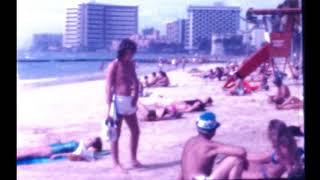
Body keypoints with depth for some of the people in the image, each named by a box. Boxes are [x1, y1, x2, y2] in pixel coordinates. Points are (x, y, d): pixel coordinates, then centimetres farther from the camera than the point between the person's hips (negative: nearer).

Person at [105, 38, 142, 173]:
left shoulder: (130, 64, 9)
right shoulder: (114, 65, -12)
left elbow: (136, 82, 18)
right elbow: (108, 88, -15)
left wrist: (136, 95, 0)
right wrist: (109, 108, -18)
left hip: (129, 101, 8)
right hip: (118, 100, -7)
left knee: (135, 131, 13)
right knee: (116, 134, 0)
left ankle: (133, 159, 27)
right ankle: (116, 164, 7)